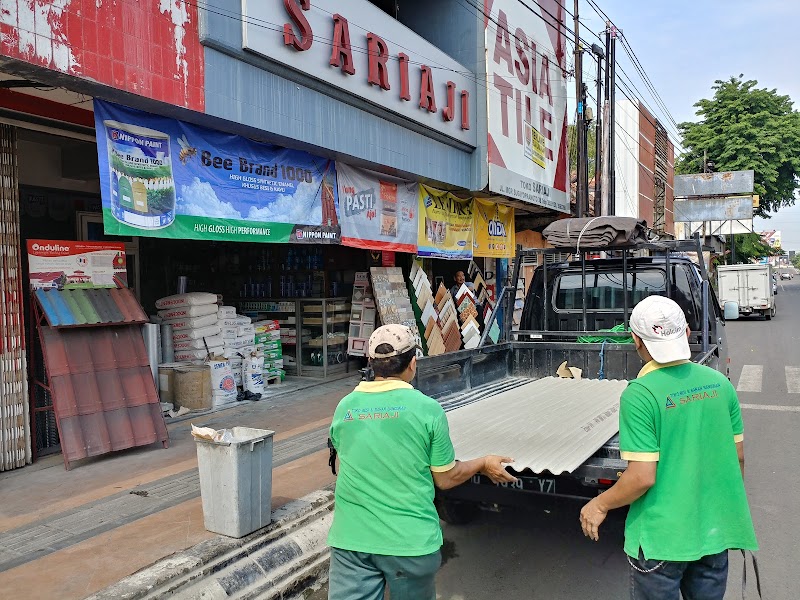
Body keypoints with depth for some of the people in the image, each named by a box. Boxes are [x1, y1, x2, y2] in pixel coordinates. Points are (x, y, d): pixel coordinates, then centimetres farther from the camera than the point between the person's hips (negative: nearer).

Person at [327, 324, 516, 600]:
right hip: (409, 540, -1)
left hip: (350, 538, 2)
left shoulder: (344, 408, 1)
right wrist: (484, 464, 17)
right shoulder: (428, 408, -10)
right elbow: (445, 479, -1)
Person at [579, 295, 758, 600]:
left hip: (662, 536, -5)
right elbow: (738, 456, 6)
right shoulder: (720, 383, -3)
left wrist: (599, 505, -6)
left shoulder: (639, 395, -21)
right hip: (715, 529, 5)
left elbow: (642, 477, -22)